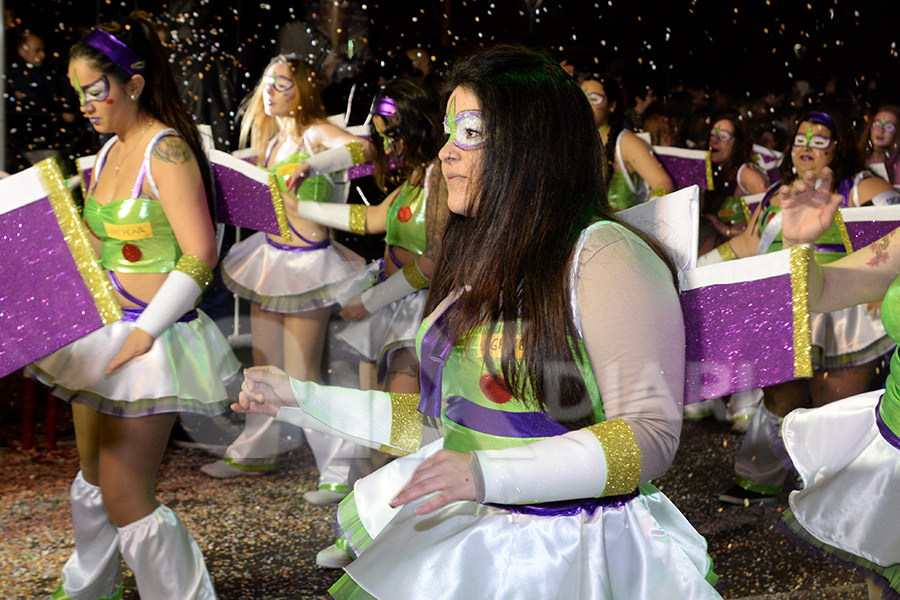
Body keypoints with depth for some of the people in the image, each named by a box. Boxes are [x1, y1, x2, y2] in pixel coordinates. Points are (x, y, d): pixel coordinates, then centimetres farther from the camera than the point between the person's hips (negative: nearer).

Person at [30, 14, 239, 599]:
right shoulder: (109, 152, 11)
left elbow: (199, 256, -20)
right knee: (93, 479, 21)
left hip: (151, 340, -8)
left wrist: (142, 336, -22)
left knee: (125, 498, -6)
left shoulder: (167, 150, -15)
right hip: (101, 332, 8)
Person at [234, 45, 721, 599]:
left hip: (564, 548, -6)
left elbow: (652, 435, -17)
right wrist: (300, 398, 16)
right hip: (465, 530, 7)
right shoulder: (486, 262, 15)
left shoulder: (605, 257, -11)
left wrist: (490, 474, -27)